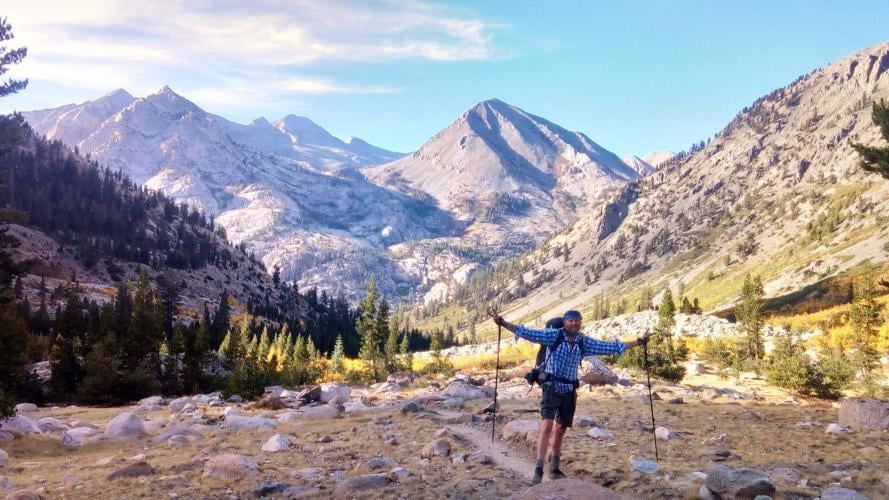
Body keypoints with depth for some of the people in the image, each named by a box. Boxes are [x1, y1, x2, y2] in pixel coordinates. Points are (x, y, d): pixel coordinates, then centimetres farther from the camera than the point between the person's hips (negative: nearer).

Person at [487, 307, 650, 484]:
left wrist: (639, 341, 8)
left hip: (569, 389, 5)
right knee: (547, 425, -17)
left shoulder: (585, 342, 3)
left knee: (561, 429, 13)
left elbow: (611, 347, 8)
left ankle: (555, 468, 28)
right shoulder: (553, 335, -10)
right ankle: (538, 470, -16)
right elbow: (528, 333, -16)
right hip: (552, 387, -5)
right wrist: (502, 322, -27)